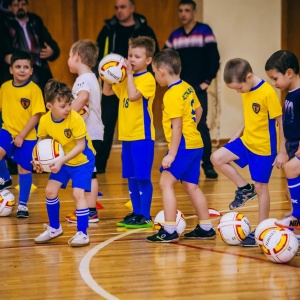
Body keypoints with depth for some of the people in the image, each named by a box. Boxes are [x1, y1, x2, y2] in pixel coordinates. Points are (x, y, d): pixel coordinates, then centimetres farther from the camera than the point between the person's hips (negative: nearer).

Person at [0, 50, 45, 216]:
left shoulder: (34, 90, -13)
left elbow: (36, 115, -13)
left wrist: (22, 136, -16)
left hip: (27, 136, -2)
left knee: (24, 169, 6)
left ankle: (22, 205, 21)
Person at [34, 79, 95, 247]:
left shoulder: (75, 119, -29)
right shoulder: (45, 121, -15)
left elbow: (80, 146, -26)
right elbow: (42, 141, 3)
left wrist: (61, 162, -32)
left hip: (83, 159, -5)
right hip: (62, 161, 6)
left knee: (78, 193, -17)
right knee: (50, 190, 4)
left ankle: (82, 233, -8)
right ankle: (54, 228, 24)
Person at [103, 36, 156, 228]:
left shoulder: (148, 79, -11)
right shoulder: (126, 78, 13)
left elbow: (133, 95, -26)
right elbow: (107, 91, 19)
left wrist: (129, 74, -19)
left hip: (142, 135, -8)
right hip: (127, 135, 8)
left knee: (143, 178, -5)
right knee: (132, 178, 12)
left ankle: (145, 217, -1)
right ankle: (136, 213, 20)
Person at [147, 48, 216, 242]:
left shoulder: (172, 95, -17)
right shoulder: (187, 88, 9)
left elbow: (177, 126, -20)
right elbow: (198, 110, 23)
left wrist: (171, 154, -19)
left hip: (183, 146, -9)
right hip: (195, 144, 9)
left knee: (166, 182, -7)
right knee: (191, 186, 16)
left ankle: (169, 231, -9)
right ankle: (206, 228, 22)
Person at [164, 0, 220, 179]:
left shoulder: (205, 31, -1)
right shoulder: (175, 36, 11)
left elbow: (214, 58, -4)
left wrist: (207, 81, -10)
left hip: (198, 88, -4)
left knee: (201, 125, -9)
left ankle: (208, 164, -4)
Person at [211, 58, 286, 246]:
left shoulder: (268, 93, -22)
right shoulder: (246, 92, 1)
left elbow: (281, 122, -18)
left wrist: (282, 152, -17)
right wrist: (239, 133, 9)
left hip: (264, 147, -8)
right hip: (246, 141, 8)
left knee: (261, 187, 0)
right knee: (217, 158, -3)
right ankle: (245, 189, 11)